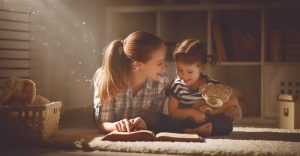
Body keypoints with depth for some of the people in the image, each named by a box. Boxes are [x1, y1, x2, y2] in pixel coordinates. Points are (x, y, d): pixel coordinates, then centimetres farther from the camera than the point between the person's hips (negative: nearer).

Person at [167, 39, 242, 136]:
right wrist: (192, 112, -24)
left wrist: (214, 111, -20)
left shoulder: (211, 85, -6)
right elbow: (172, 111, -9)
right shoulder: (176, 86, -6)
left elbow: (233, 101, -6)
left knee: (227, 123, -28)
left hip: (208, 121, 0)